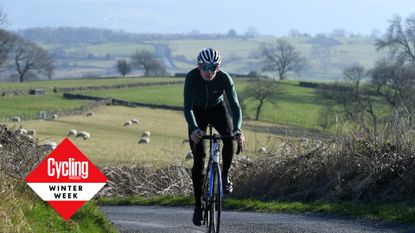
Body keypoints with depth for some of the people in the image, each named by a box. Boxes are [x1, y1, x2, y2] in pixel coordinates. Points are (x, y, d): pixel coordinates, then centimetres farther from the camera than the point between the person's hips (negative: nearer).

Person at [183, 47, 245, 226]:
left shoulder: (224, 78, -28)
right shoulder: (191, 77, -31)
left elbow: (235, 105, -33)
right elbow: (187, 107, -37)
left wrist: (237, 129, -50)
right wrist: (194, 129, -54)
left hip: (217, 109, 1)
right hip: (198, 112, -1)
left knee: (229, 136, -31)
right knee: (199, 159, -9)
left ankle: (224, 176, -8)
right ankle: (198, 205, 1)